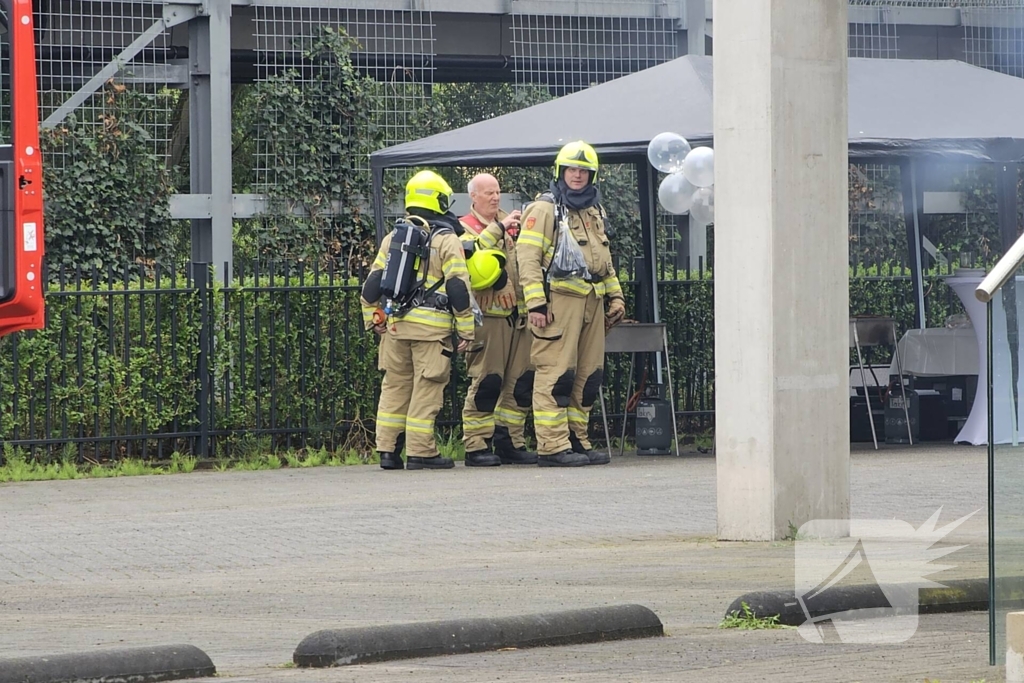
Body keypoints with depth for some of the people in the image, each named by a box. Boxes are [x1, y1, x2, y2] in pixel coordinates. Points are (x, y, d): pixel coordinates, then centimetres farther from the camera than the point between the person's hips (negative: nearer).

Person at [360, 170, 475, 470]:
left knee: (395, 386, 12)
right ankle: (420, 452, -3)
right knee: (426, 388, -2)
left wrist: (374, 319, 23)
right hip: (432, 327, -5)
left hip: (395, 324, 5)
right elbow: (459, 288, -9)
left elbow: (372, 283, 13)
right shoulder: (447, 240, -5)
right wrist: (466, 329, -4)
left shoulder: (392, 238, 12)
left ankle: (387, 449, 11)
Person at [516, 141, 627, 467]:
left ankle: (577, 441, 14)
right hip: (560, 301, -8)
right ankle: (553, 447, -11)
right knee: (556, 375, -10)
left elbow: (605, 260, 32)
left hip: (592, 302, 8)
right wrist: (535, 303, -17)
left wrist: (616, 296, 23)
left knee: (588, 376, 8)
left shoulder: (594, 213, 23)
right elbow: (527, 257, -10)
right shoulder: (545, 209, -2)